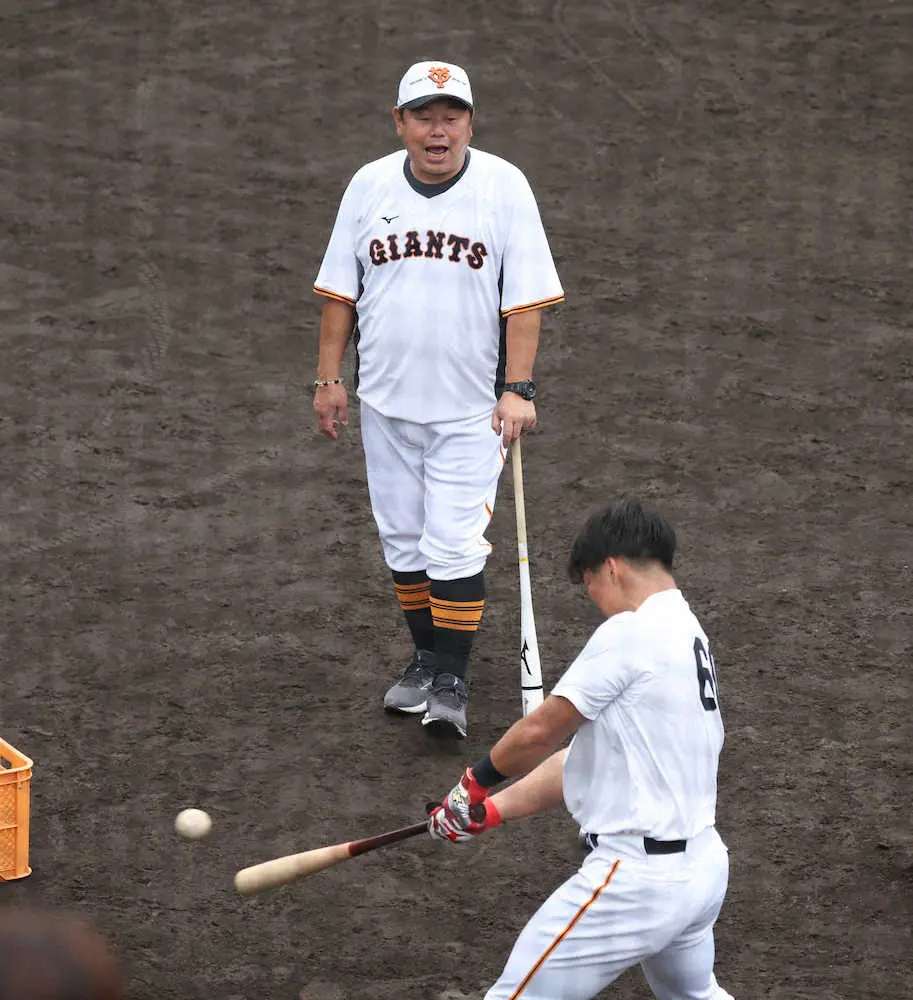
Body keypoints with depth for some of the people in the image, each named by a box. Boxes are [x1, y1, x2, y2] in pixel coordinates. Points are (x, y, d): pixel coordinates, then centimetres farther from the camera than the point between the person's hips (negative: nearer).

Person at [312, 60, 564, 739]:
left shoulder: (504, 187, -7)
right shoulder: (370, 186, 2)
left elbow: (524, 299, -8)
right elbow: (341, 291, 10)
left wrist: (518, 389, -14)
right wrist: (329, 378, 7)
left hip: (472, 405, -4)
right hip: (386, 402, 4)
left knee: (456, 544, -8)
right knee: (403, 538, 11)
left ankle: (451, 682, 0)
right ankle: (426, 656, 28)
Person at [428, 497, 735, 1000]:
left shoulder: (630, 634, -15)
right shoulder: (689, 636, 14)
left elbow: (539, 732, -9)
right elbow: (584, 758, 16)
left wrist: (477, 780, 10)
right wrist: (489, 811, 15)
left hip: (638, 878, -9)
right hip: (705, 867, 10)